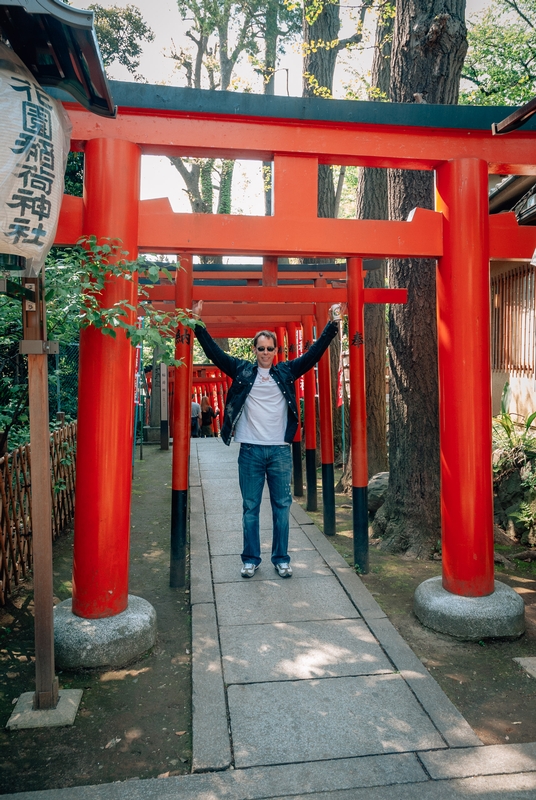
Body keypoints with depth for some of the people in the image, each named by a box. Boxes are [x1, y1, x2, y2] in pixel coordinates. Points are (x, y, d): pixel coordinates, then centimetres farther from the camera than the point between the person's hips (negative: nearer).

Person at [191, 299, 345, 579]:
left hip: (280, 450, 1)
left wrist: (333, 324, 0)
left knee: (282, 506, 7)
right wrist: (198, 324, -2)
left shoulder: (286, 371, 7)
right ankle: (251, 559, 19)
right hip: (250, 450, 0)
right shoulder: (242, 370, 6)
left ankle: (281, 559, 19)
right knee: (250, 508, 7)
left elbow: (314, 352, 5)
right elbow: (214, 352, 4)